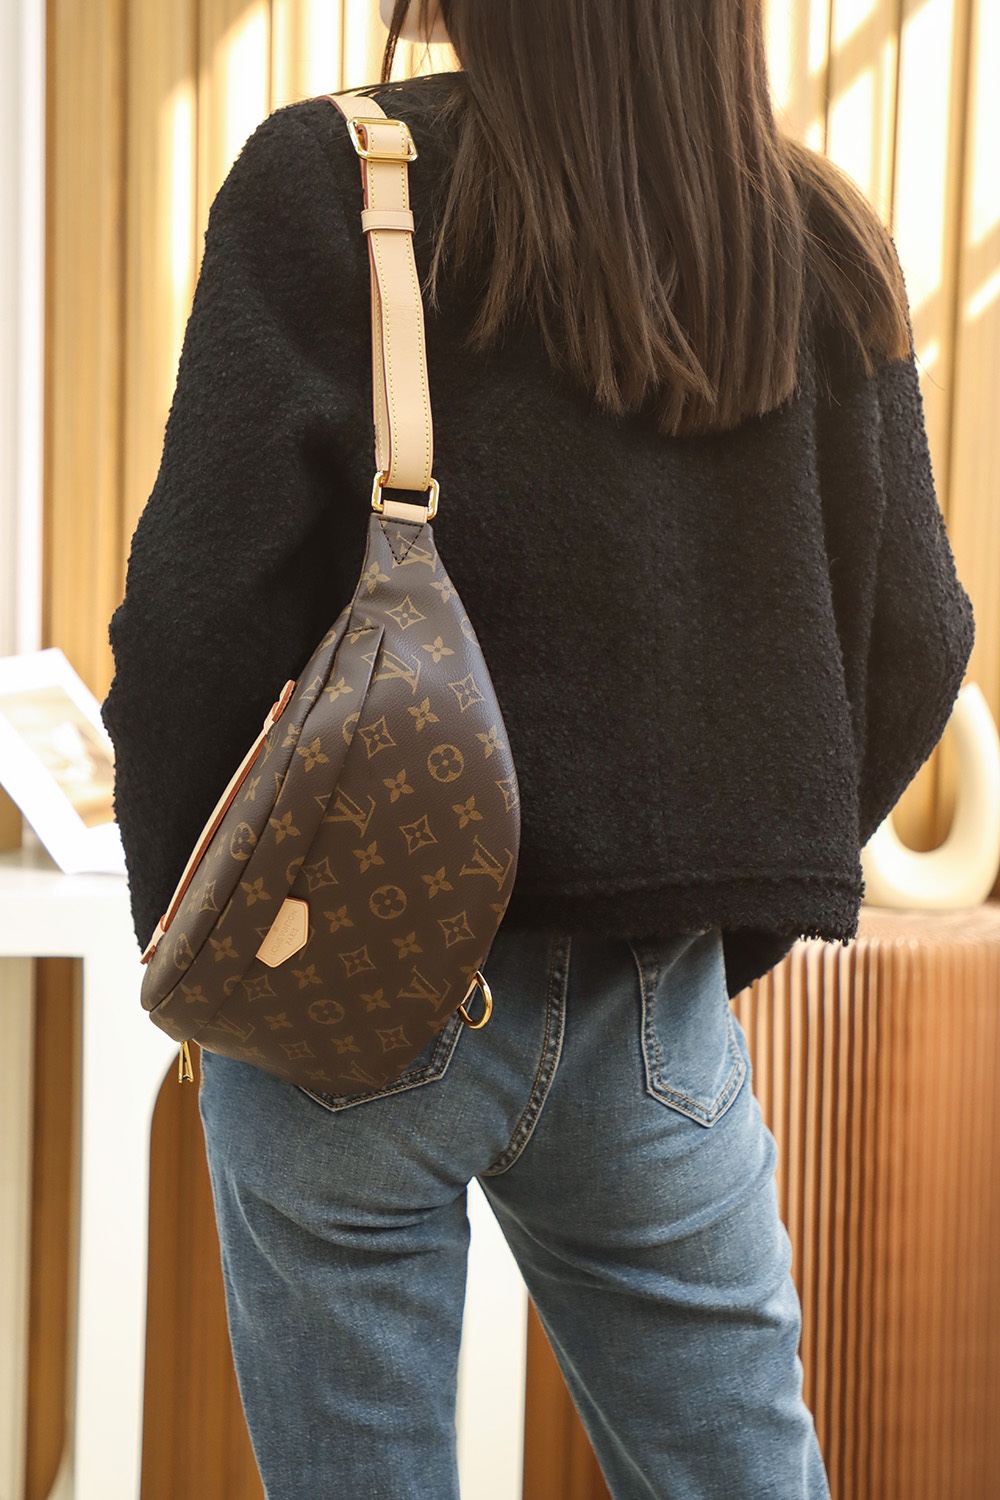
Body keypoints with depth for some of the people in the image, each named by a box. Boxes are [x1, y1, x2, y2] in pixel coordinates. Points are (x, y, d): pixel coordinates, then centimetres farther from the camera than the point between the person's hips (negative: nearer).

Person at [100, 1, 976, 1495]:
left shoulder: (325, 185, -8)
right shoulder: (827, 250, 4)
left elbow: (203, 614, -12)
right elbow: (911, 641, 6)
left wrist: (177, 922, 1)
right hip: (661, 1018, 3)